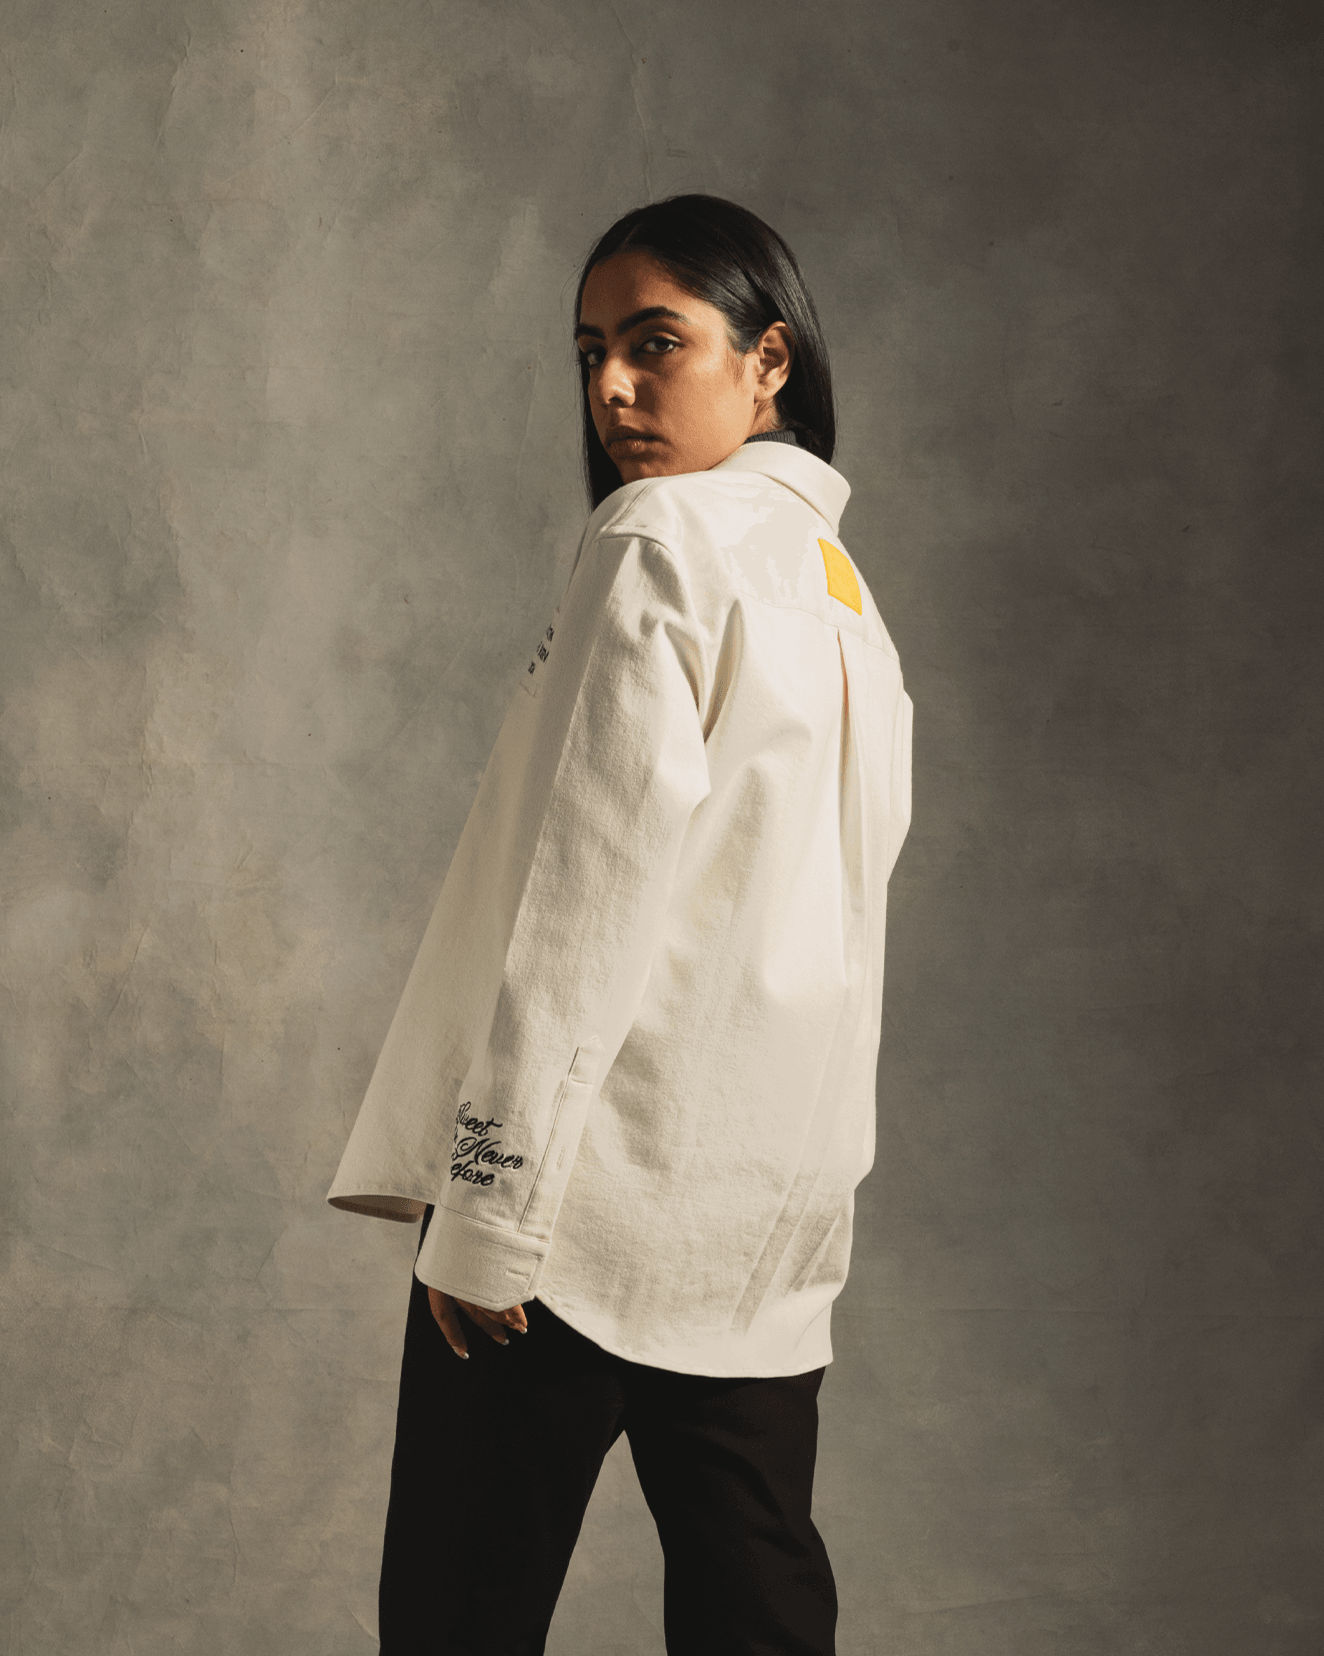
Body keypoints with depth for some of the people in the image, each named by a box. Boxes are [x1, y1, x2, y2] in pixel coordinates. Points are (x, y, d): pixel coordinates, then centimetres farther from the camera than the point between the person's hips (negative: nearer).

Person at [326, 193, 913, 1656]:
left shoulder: (659, 540, -10)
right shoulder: (839, 581, 16)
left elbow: (587, 899, -17)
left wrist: (489, 1210, -16)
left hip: (595, 1194, -8)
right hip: (766, 1210, 9)